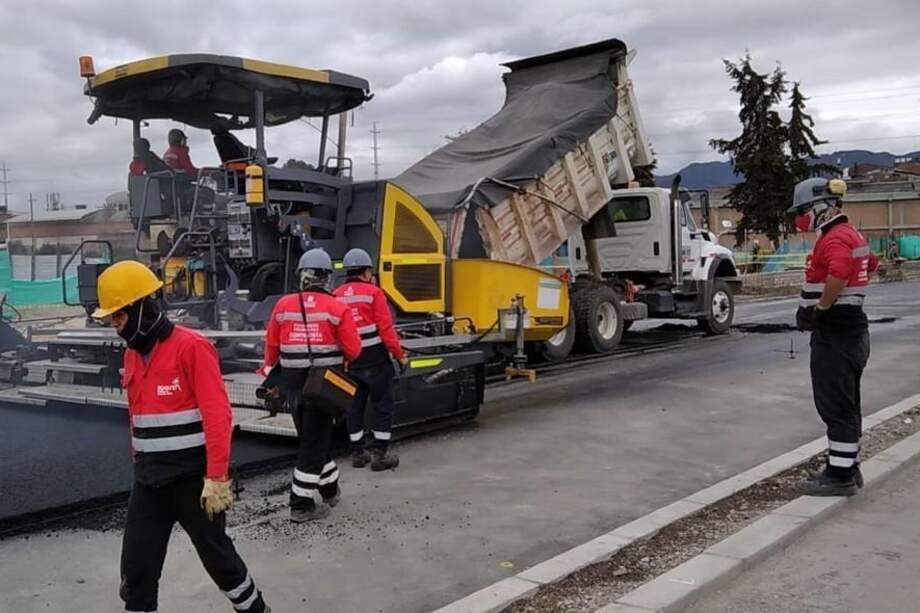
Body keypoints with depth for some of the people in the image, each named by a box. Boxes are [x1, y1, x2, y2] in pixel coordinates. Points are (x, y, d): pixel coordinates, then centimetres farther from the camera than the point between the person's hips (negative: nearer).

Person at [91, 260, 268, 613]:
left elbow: (218, 416, -20)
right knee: (136, 568, 7)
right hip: (149, 482, 7)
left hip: (194, 478, -6)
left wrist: (217, 478, -23)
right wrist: (142, 465, 19)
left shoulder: (191, 347, -15)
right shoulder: (132, 354, 10)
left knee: (217, 556, 8)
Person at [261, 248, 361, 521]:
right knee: (315, 440, 4)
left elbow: (271, 345, 7)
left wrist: (271, 370, 24)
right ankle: (302, 504, 6)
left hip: (292, 381, 4)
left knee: (311, 437, 18)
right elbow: (353, 350, -8)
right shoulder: (337, 308, -9)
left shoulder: (283, 305, 0)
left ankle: (329, 488, 32)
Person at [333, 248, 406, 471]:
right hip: (375, 360, -5)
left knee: (354, 406, 14)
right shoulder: (373, 292, -9)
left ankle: (358, 453, 21)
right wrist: (399, 354, -3)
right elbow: (386, 328, -13)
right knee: (382, 405, 5)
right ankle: (380, 454, 5)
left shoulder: (336, 296, 3)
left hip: (349, 361, 5)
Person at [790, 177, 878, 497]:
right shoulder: (851, 234, 16)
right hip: (851, 328, 11)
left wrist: (819, 309, -24)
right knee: (845, 404, 16)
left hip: (834, 332, -11)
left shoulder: (834, 239, -18)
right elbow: (870, 263, 33)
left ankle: (841, 476, 2)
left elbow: (838, 275, -38)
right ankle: (847, 467, 26)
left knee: (836, 405, -4)